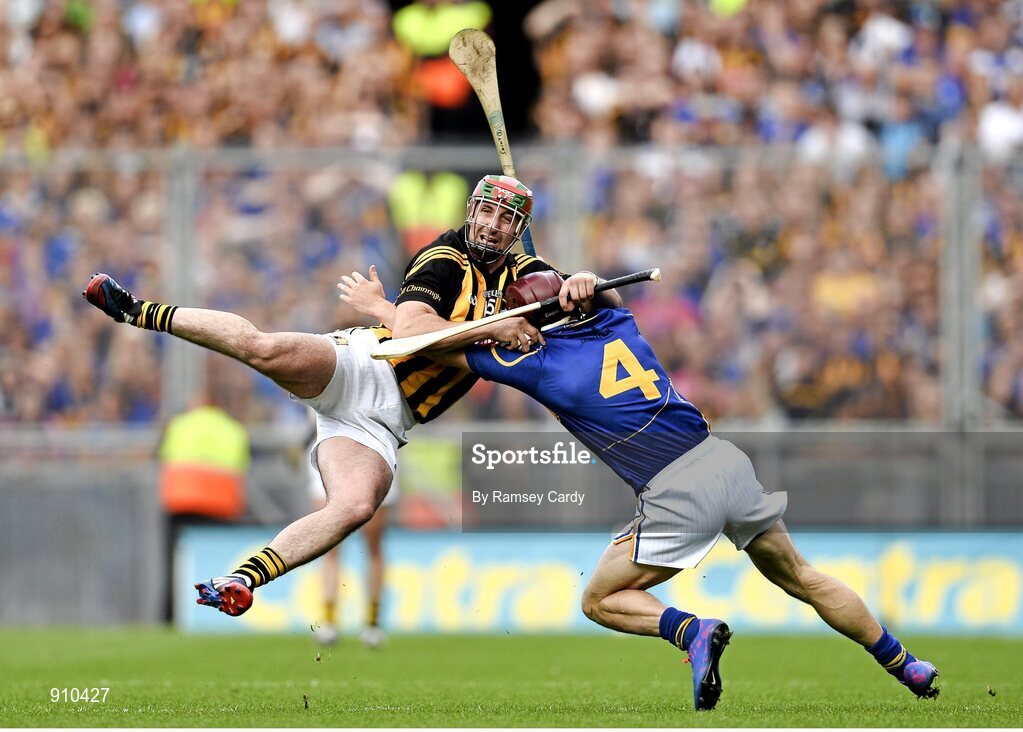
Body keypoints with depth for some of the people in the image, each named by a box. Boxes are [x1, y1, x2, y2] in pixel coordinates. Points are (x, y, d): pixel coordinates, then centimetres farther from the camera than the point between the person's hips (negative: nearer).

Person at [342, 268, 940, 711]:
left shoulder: (539, 367, -2)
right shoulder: (620, 324, 13)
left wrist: (379, 307, 17)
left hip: (679, 496, -6)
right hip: (727, 461, 6)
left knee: (600, 600, 11)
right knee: (803, 581, 23)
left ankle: (692, 630, -14)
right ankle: (906, 666, 25)